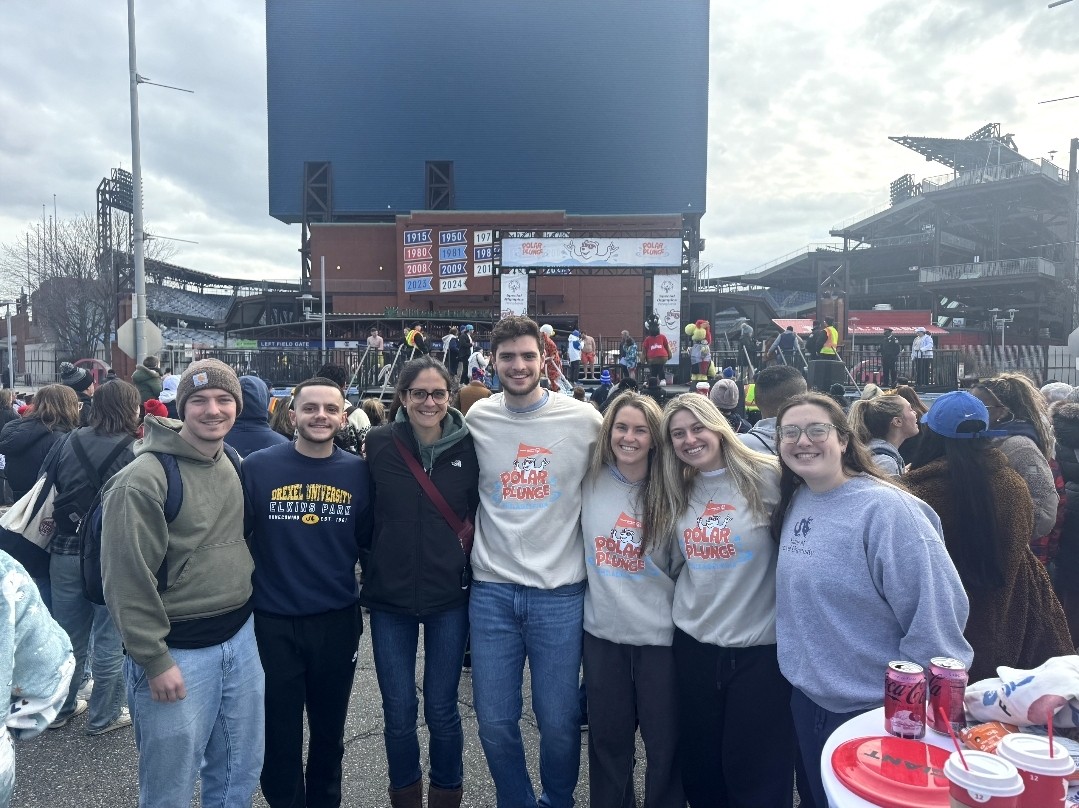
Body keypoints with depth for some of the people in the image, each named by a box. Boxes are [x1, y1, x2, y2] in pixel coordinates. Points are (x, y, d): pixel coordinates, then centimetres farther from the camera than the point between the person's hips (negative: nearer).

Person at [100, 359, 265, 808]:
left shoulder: (234, 465, 6)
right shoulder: (144, 479, -17)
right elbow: (127, 580, -17)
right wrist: (154, 660, -16)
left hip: (241, 639, 7)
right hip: (178, 652, -6)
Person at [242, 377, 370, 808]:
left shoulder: (358, 471, -4)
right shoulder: (257, 467, -9)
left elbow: (368, 541, 5)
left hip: (338, 621, 2)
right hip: (272, 623, -2)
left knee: (329, 730, 20)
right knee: (279, 735, 14)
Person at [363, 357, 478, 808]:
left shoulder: (469, 446, -5)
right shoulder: (379, 444, -5)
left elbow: (481, 513, 5)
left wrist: (466, 549, -1)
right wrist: (372, 568, 2)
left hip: (449, 597, 0)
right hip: (389, 597, 1)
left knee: (441, 711, 10)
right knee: (398, 712, 10)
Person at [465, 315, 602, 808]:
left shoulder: (583, 420, -4)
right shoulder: (476, 419, 2)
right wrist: (468, 529, 9)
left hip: (560, 592, -1)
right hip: (491, 590, 2)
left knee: (559, 722, 8)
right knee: (494, 722, 10)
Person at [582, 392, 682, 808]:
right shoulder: (591, 481, -3)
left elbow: (682, 565, -1)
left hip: (660, 633, -2)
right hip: (602, 630, 2)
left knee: (664, 741, 10)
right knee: (607, 737, 16)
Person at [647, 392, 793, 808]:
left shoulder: (766, 476, -11)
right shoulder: (676, 491, 5)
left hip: (760, 644, -5)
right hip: (694, 641, 5)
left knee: (755, 772, 8)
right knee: (698, 761, 18)